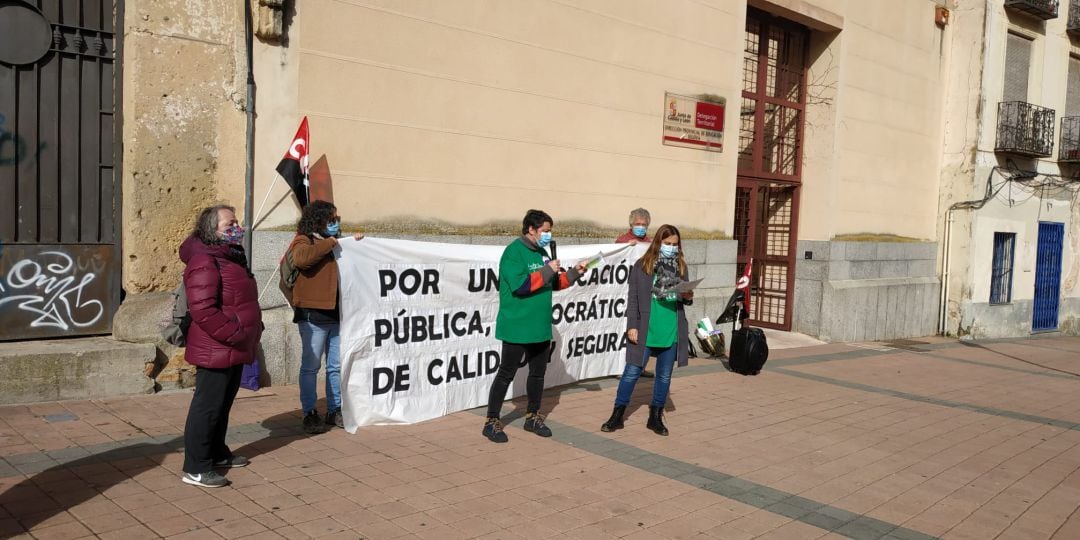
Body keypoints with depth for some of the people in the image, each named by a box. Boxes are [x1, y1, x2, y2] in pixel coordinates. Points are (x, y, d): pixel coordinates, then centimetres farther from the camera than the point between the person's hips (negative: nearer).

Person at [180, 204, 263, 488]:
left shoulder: (231, 257, 15)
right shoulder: (204, 263, -19)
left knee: (223, 404, 20)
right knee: (207, 407, -4)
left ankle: (217, 453, 34)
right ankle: (195, 469, 4)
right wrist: (234, 334, -24)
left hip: (234, 350, 10)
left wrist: (254, 326, 15)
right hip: (215, 352, -10)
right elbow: (202, 310, -26)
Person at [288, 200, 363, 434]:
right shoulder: (304, 241, -1)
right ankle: (310, 414, 7)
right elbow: (301, 258, -25)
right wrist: (329, 243, -17)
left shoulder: (336, 244, 18)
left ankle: (335, 411, 20)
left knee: (337, 366, 10)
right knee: (311, 366, -1)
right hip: (313, 315, -7)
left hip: (337, 314, 7)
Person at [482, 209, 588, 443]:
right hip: (517, 328, -8)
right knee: (506, 374, 0)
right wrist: (547, 271, -20)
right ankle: (492, 422, 10)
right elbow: (519, 284, -25)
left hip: (541, 327, 8)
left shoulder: (542, 253, 13)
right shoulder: (514, 252, -14)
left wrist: (574, 273, 5)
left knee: (538, 372, 15)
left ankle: (533, 417, 30)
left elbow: (555, 283, 19)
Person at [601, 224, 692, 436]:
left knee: (664, 376, 11)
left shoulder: (680, 266, 7)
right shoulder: (642, 265, -3)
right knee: (632, 372, 3)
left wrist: (688, 297, -7)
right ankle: (617, 415, 15)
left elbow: (684, 296, 16)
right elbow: (633, 299, -3)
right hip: (645, 332, -3)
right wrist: (632, 326, -9)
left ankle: (656, 417, 25)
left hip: (671, 333, 3)